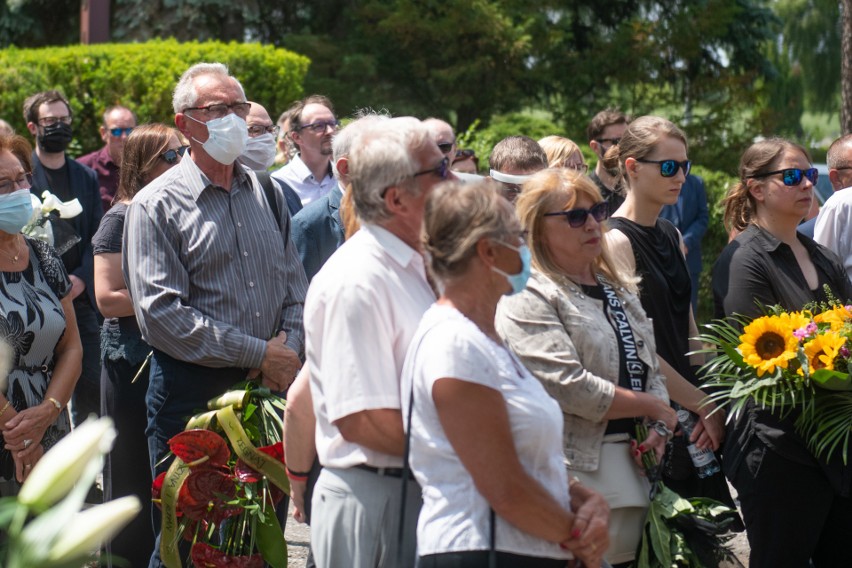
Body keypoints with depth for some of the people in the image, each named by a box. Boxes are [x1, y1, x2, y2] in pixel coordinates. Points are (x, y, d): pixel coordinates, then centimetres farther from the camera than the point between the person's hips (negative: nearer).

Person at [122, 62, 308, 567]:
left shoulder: (266, 194, 12)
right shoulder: (157, 206, -6)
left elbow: (296, 285, 15)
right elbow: (162, 315, -15)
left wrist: (289, 348, -5)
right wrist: (259, 353, -15)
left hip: (270, 389, 5)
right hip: (194, 391, -5)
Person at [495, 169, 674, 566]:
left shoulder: (620, 288, 18)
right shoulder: (527, 298, -9)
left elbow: (650, 369, 20)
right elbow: (568, 387, -18)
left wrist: (657, 430, -1)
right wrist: (653, 408, -7)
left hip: (633, 466, 8)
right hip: (580, 471, -8)